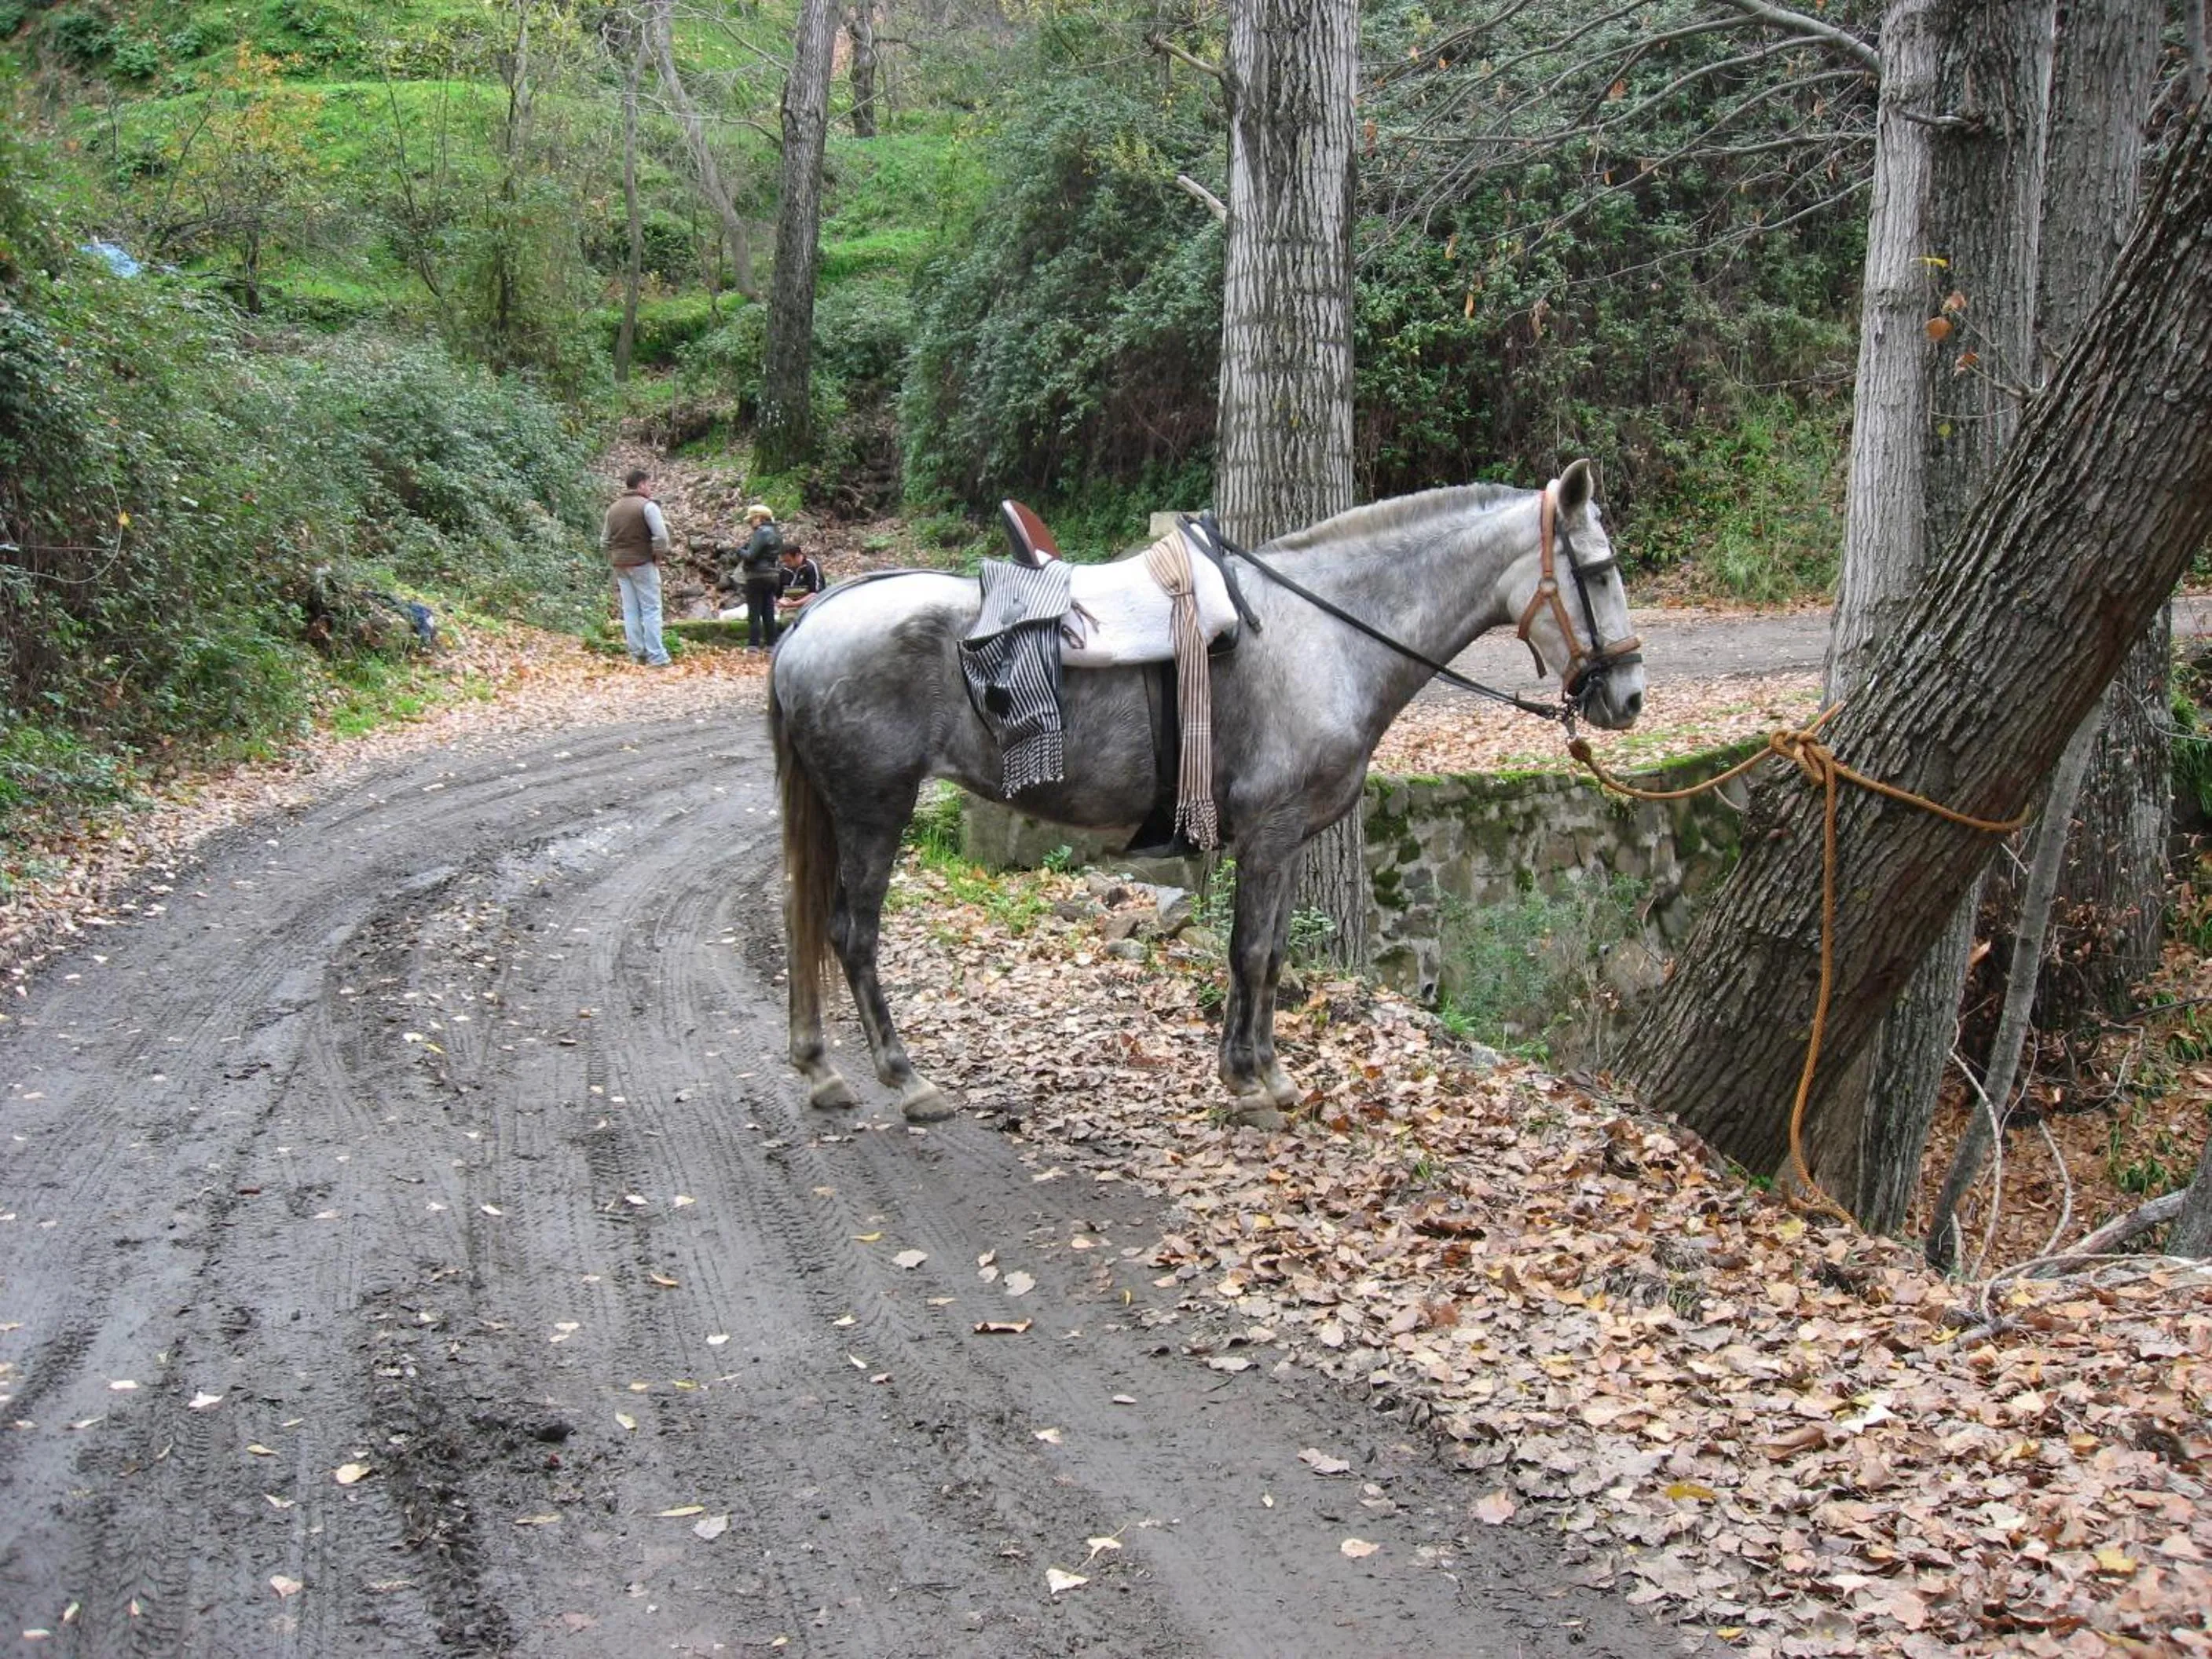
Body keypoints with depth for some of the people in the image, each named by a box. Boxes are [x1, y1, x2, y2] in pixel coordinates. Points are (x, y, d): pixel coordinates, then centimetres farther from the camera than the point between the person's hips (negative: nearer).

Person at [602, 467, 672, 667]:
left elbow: (605, 540, 14)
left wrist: (614, 560, 18)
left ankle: (637, 653, 11)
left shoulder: (614, 508, 11)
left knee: (630, 610, 10)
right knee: (651, 609, -2)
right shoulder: (647, 506, -11)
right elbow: (661, 536, -20)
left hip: (620, 565, 6)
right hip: (642, 564, -6)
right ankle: (656, 656, -5)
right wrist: (658, 557, -7)